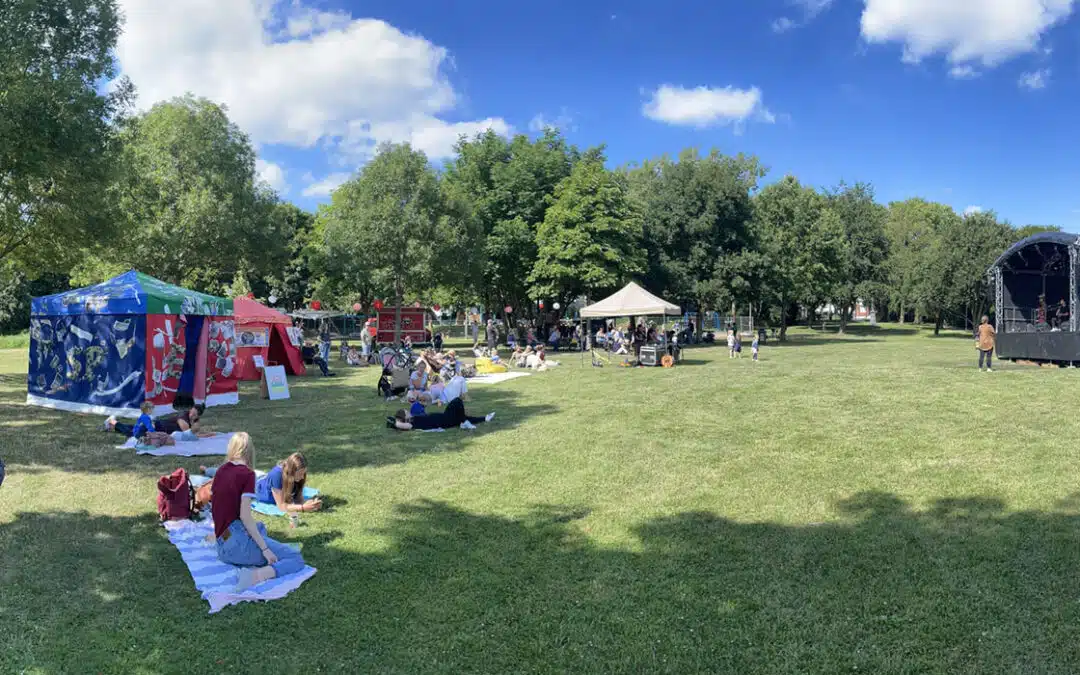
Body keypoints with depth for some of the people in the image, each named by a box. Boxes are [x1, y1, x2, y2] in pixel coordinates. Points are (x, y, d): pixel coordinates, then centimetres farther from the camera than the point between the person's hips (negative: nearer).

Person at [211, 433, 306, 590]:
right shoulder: (247, 474, -10)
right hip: (238, 539, -8)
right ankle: (256, 575, -28)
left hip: (222, 546, 8)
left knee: (260, 527, 39)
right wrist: (265, 549, -14)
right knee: (296, 559, -3)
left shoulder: (221, 471, 11)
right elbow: (245, 516, -17)